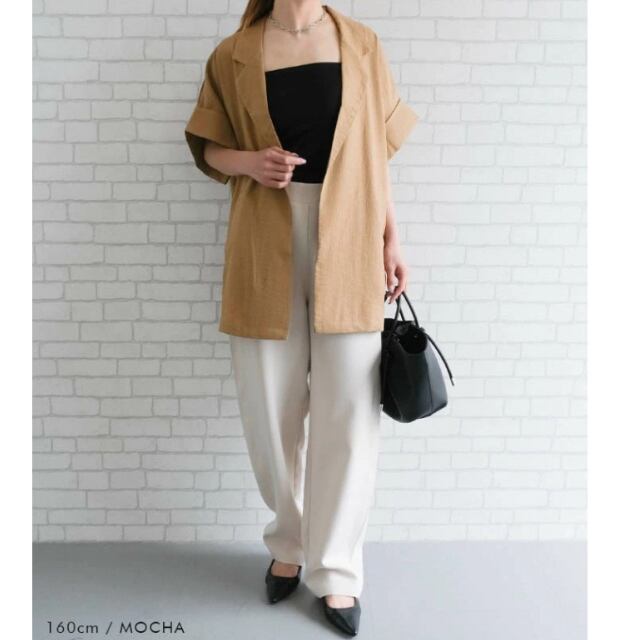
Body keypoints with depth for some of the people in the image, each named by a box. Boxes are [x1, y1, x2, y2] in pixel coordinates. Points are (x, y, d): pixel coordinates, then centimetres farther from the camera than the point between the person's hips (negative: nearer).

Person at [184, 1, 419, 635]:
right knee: (270, 413, 7)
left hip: (346, 246, 0)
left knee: (349, 414, 0)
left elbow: (376, 149, 10)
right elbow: (207, 148, 13)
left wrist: (390, 240, 5)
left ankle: (335, 569, 18)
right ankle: (288, 543, 32)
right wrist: (250, 162, -9)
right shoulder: (233, 55, 7)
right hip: (266, 250, 0)